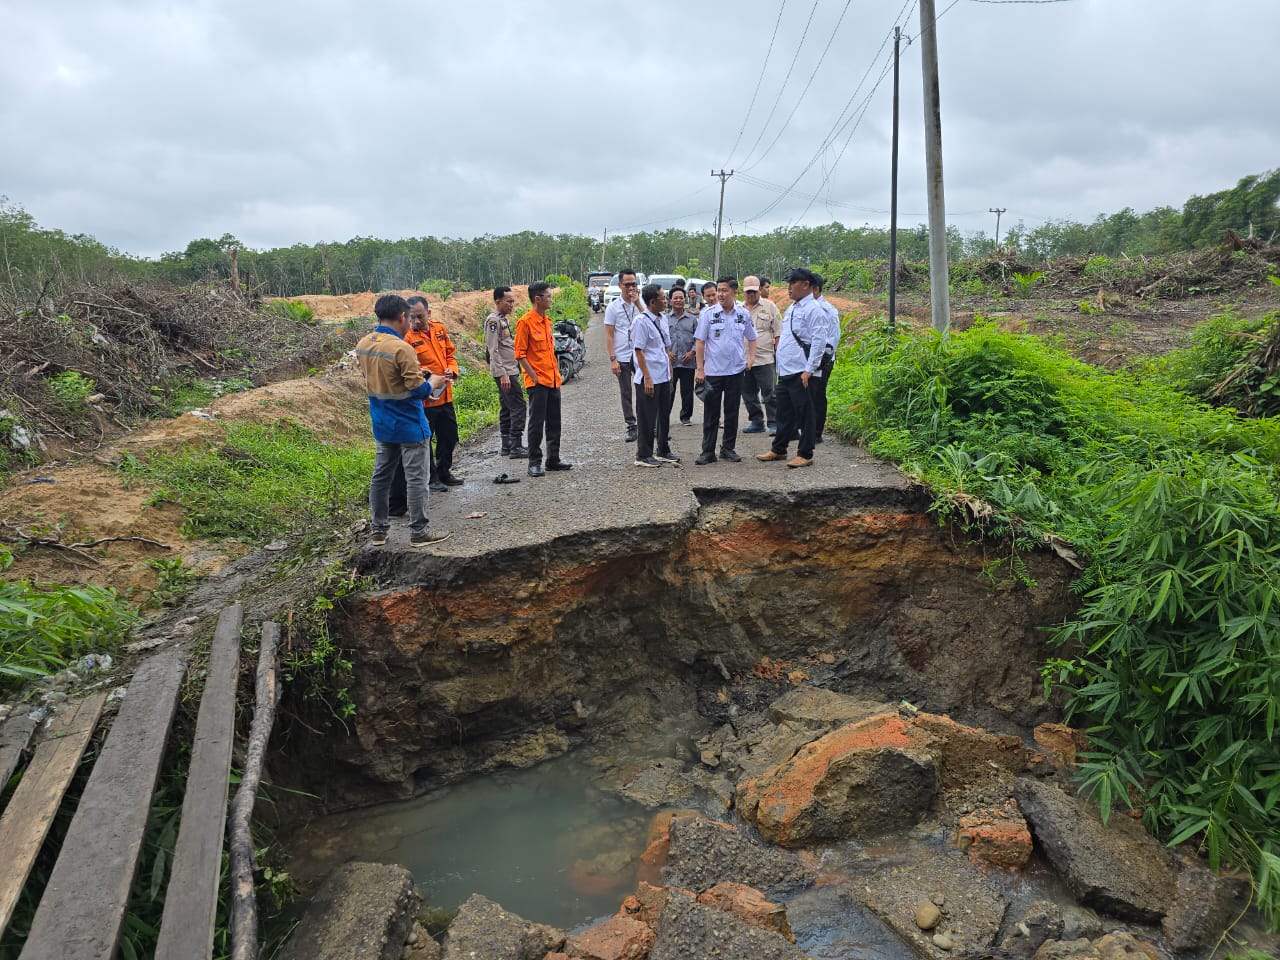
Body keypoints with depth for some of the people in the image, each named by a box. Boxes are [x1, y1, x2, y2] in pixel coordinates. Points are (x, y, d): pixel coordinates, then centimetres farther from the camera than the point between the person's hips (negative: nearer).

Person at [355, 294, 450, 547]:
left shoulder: (363, 345, 2)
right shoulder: (401, 348, -22)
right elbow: (419, 390, -20)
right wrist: (433, 383, 1)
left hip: (382, 424, 7)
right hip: (409, 426, -7)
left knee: (381, 476, 15)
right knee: (417, 479, 2)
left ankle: (378, 529, 23)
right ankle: (418, 532, 9)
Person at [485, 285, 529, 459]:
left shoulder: (504, 319, 16)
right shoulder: (493, 320, -13)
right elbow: (493, 350, -18)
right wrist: (503, 374, -22)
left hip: (509, 371, 10)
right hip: (504, 372, -10)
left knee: (507, 408, 11)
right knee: (518, 407, -10)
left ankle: (507, 445, 17)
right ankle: (516, 447, -8)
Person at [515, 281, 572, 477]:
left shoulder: (547, 321, 14)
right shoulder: (525, 322, -10)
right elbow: (520, 354, -12)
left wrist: (557, 373, 14)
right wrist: (534, 377, -14)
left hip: (553, 380, 8)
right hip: (537, 382, -8)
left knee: (554, 422, 12)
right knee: (536, 423, -2)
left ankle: (553, 459, 21)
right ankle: (534, 462, 5)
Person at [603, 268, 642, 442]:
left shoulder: (640, 304, 5)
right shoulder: (613, 307, 0)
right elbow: (609, 335, -2)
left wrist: (637, 303, -16)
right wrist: (612, 359, -9)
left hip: (640, 354, 1)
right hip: (622, 357, -1)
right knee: (626, 394, 6)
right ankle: (631, 427, 14)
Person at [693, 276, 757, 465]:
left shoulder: (743, 315, 3)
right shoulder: (708, 314, -5)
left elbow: (751, 338, 18)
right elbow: (699, 341, -3)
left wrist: (751, 357, 2)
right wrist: (699, 368, -8)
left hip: (735, 371, 2)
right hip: (712, 371, -2)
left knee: (732, 413, 9)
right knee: (711, 414, 3)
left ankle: (728, 448, 20)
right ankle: (708, 451, 10)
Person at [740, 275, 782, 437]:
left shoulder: (769, 306, 3)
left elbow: (778, 332, 2)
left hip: (764, 358, -4)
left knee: (769, 393, -6)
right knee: (748, 394, 10)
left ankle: (774, 423, 1)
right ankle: (757, 422, 22)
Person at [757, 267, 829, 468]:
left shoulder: (813, 310, -11)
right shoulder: (791, 309, 17)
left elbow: (819, 341, -16)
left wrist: (809, 370, -19)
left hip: (800, 373, -9)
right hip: (785, 371, 9)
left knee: (803, 414, -1)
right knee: (784, 413, 16)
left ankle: (805, 455, 7)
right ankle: (778, 450, 26)